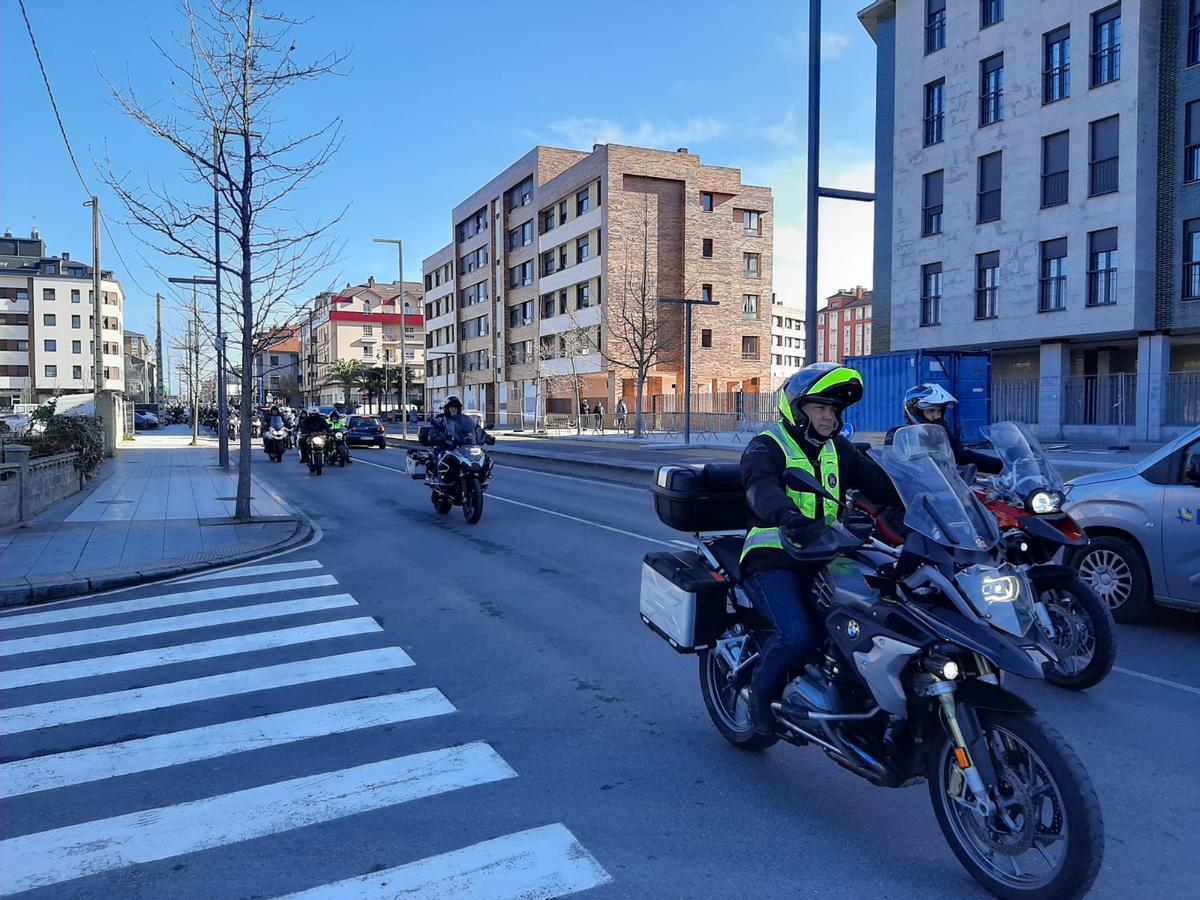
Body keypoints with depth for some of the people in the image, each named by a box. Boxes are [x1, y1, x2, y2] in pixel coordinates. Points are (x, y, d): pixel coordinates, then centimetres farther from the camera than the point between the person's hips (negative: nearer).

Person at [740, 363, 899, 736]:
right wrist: (789, 517, -48)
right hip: (772, 561, -6)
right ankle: (761, 692, 2)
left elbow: (876, 480, 4)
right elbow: (761, 487, -26)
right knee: (798, 636, -27)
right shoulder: (766, 446, -4)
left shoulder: (838, 450, 17)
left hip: (822, 560, 6)